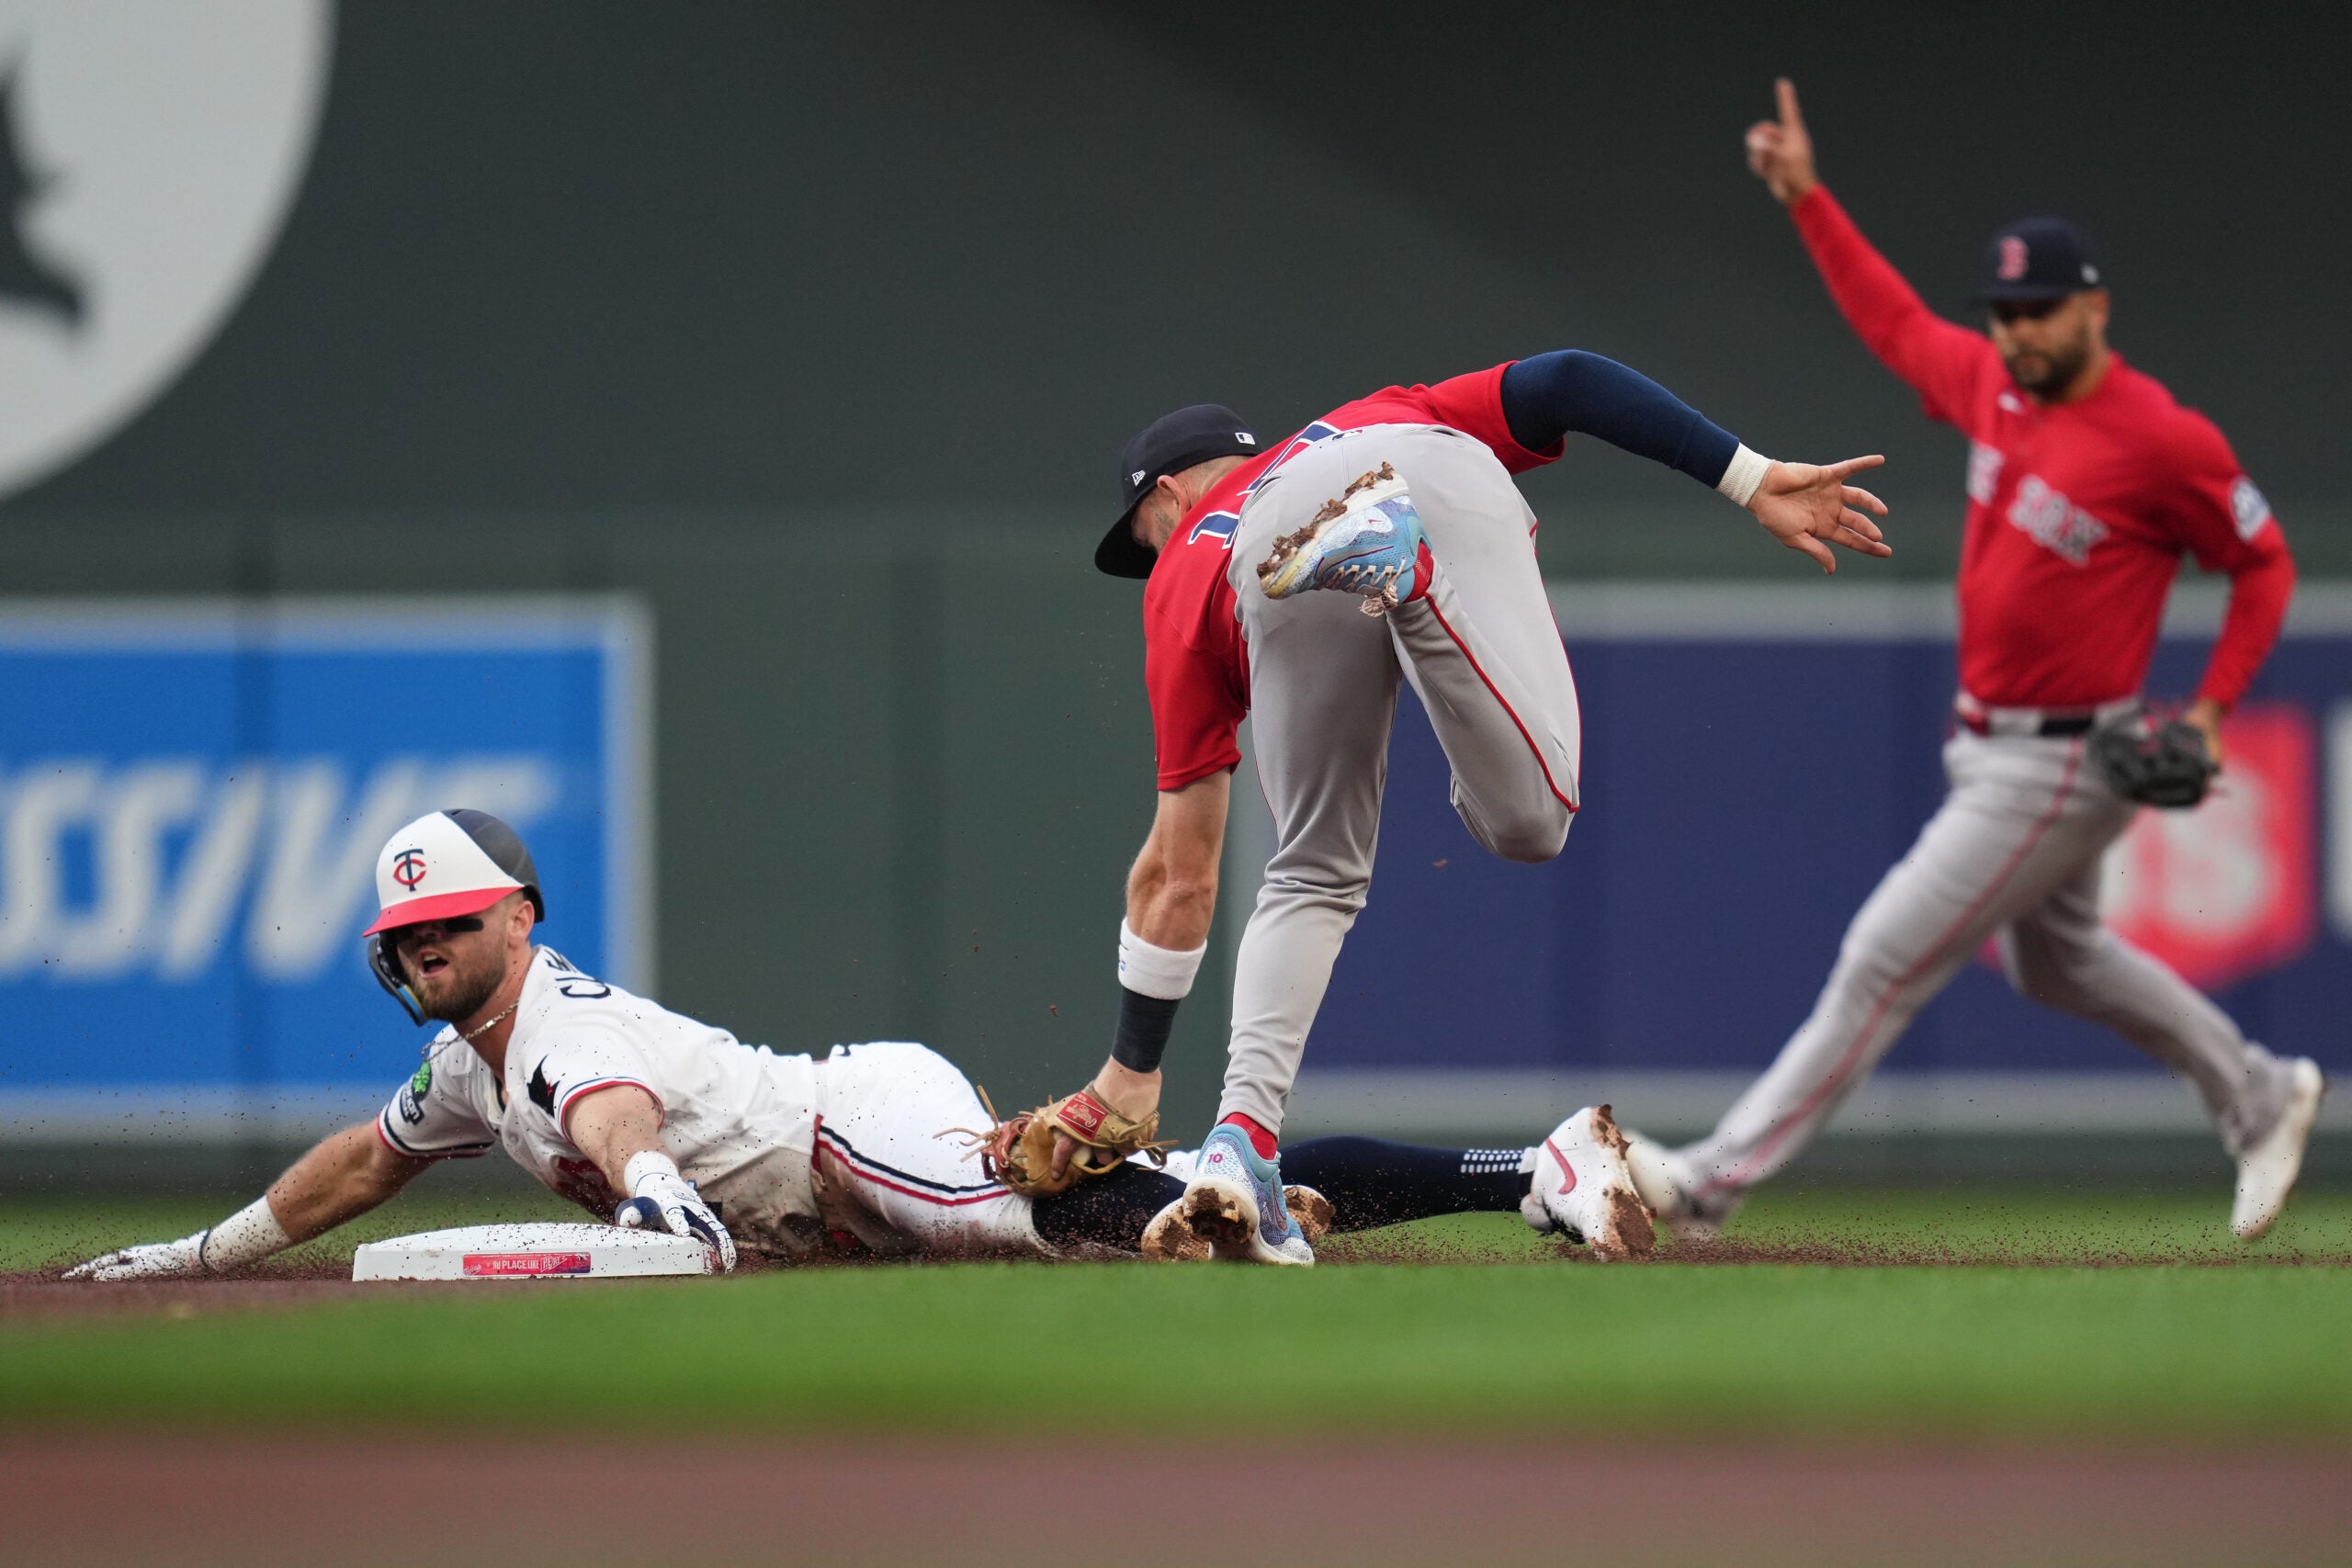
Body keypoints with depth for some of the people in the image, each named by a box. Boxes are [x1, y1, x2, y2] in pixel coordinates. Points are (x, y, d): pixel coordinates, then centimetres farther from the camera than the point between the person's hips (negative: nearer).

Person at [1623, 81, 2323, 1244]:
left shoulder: (2164, 443, -20)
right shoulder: (1996, 386, 1)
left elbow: (2265, 566, -9)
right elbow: (1895, 322, 18)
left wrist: (2211, 709, -16)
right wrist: (1806, 199, 13)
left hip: (2061, 766, -9)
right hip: (1985, 745, 9)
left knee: (1884, 963, -7)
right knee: (2054, 960, 25)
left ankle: (1718, 1180, -4)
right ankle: (2259, 1098, 40)